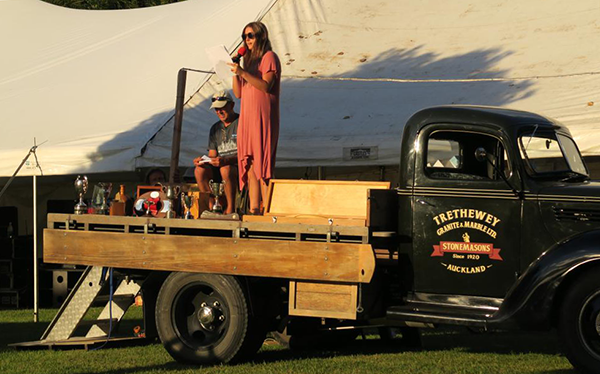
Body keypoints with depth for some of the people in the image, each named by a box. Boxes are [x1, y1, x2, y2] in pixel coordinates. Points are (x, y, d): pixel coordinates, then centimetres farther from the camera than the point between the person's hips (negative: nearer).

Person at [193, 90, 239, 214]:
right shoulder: (215, 128, 18)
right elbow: (212, 155, 16)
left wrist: (225, 160, -29)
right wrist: (203, 160, -9)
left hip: (239, 166, -6)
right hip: (220, 166, 6)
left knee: (225, 169, -38)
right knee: (199, 170, -22)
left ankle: (231, 208, -27)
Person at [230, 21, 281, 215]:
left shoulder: (269, 57, -1)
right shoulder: (249, 60, 22)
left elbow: (265, 85, -15)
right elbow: (238, 92, 18)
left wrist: (243, 72, -21)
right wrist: (235, 72, 4)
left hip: (263, 117, -8)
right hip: (247, 116, 8)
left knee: (262, 161, -13)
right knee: (249, 164, 1)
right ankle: (253, 209, -2)